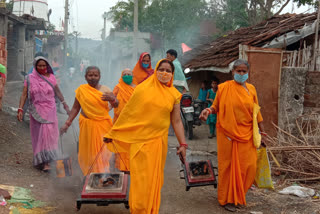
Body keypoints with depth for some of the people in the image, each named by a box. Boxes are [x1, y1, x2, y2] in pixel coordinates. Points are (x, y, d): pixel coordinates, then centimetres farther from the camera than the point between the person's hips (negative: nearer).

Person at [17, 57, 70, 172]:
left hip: (50, 110, 1)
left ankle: (46, 162, 1)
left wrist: (65, 104, 12)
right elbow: (24, 94, -4)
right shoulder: (30, 78, -1)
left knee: (48, 134, -5)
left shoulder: (51, 77, 3)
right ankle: (39, 160, 12)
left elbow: (57, 92, 12)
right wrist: (20, 109, -13)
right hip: (36, 111, -1)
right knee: (38, 135, 2)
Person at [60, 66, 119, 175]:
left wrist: (112, 99, -23)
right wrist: (67, 123, 3)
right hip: (87, 125, 0)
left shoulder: (105, 90, 2)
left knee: (103, 151, 3)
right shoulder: (81, 90, 2)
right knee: (89, 151, 4)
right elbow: (75, 108, 7)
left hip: (103, 125, 0)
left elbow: (116, 105, 0)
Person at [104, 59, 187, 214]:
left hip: (158, 141, 2)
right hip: (139, 140, -2)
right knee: (140, 179, -2)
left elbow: (177, 121, 8)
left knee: (154, 178, 9)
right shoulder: (143, 88, 0)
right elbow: (128, 112, 3)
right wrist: (112, 134, 6)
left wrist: (183, 144, 4)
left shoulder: (174, 95, 6)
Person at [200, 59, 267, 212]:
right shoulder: (224, 87, -3)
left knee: (248, 165, 1)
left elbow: (256, 111, 14)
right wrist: (208, 110, -17)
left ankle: (238, 194, 24)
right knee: (228, 165, 2)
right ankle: (228, 199, 16)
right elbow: (216, 107, 5)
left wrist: (261, 130, 13)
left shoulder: (251, 89, 8)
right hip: (228, 133, -3)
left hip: (246, 134, 3)